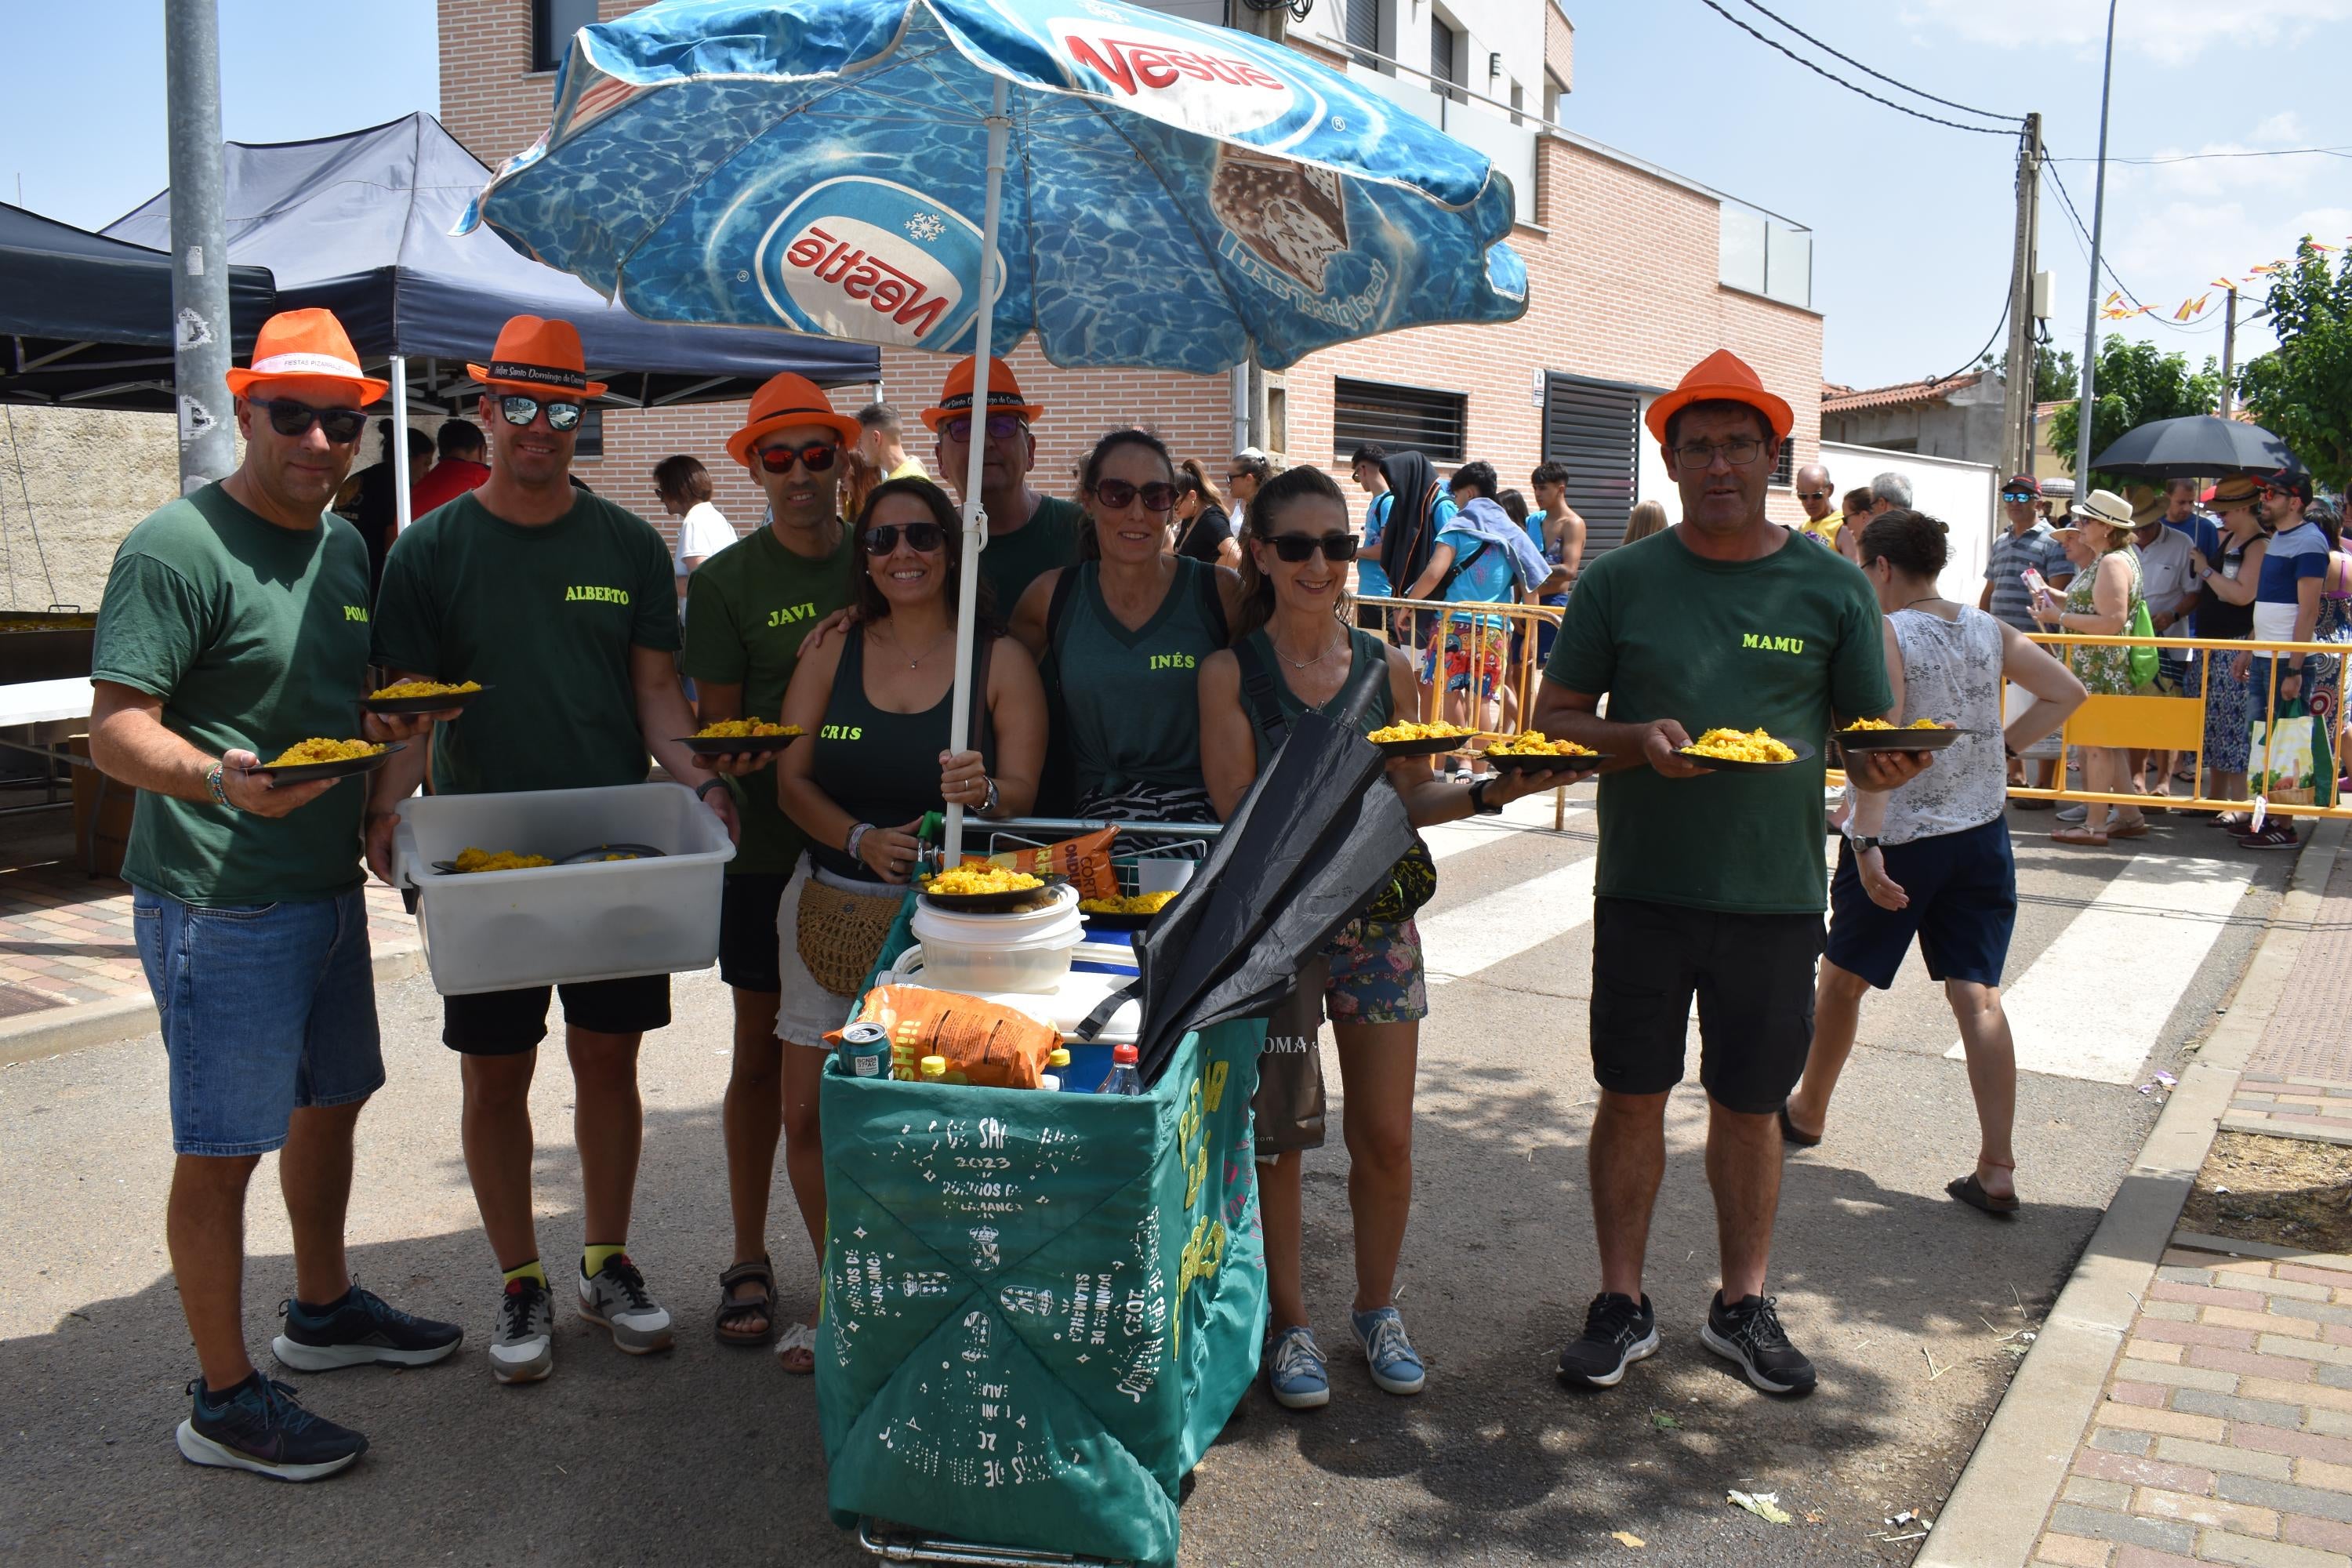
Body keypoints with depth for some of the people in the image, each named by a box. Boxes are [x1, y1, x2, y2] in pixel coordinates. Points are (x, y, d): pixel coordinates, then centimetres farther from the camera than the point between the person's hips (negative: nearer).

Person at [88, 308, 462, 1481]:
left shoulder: (345, 544, 11)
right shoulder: (179, 546, -15)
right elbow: (116, 732, -19)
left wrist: (387, 728, 2)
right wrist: (219, 779, -38)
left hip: (326, 887, 9)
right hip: (218, 903, -8)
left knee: (331, 1100, 20)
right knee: (222, 1148, 1)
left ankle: (323, 1310, 40)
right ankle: (223, 1400, 14)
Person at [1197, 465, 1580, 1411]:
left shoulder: (1388, 669, 4)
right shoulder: (1231, 673, -5)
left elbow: (1410, 802, 9)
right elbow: (1239, 810, -12)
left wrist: (1493, 792, -8)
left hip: (1374, 917, 3)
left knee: (1385, 1137, 7)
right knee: (1276, 1134, 6)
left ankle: (1377, 1309, 29)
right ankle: (1289, 1322, 24)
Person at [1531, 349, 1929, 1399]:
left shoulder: (1832, 587, 3)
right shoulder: (1620, 582, 2)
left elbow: (1873, 736, 8)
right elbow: (1554, 718, 4)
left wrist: (1887, 764, -15)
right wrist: (1637, 741, -15)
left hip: (1776, 893, 0)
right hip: (1644, 888, 0)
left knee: (1750, 1106, 11)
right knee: (1632, 1097, 7)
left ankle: (1742, 1304, 28)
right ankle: (1622, 1303, 23)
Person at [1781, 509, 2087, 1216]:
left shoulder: (1884, 635, -14)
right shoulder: (1989, 631, 5)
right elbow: (2067, 692, 11)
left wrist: (1866, 843, -26)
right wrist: (1997, 745, 10)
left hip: (1900, 838, -5)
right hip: (1982, 834, 5)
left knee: (1843, 978, 15)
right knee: (1978, 995, 3)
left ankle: (1806, 1112, 34)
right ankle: (1997, 1170, 0)